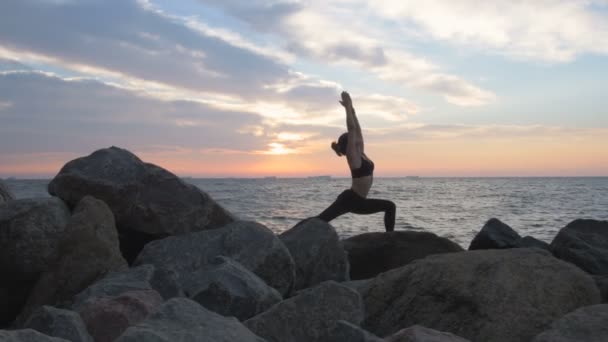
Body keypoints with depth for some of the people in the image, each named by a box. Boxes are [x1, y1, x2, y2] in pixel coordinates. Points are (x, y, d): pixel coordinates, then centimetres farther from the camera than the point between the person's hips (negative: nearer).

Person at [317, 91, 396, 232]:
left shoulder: (360, 153, 11)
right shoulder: (352, 155, -10)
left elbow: (356, 128, 12)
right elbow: (351, 129, -16)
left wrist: (351, 109, 14)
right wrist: (348, 107, -12)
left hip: (357, 200, 9)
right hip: (350, 200, -9)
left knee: (390, 207, 10)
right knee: (319, 221, -15)